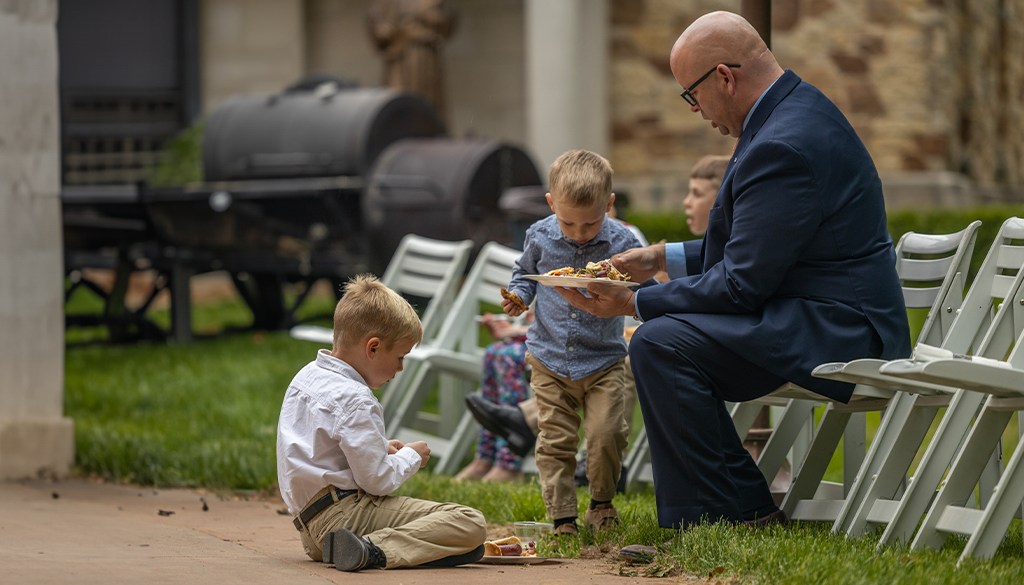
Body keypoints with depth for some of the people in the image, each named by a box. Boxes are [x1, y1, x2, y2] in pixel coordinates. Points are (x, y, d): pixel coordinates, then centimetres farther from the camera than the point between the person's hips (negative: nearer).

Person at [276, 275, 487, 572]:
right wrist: (411, 457, 4)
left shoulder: (307, 376, 13)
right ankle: (372, 551, -30)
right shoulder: (355, 401, -17)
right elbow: (377, 480, -16)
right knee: (471, 524, -19)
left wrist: (381, 449, 18)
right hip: (346, 511, -10)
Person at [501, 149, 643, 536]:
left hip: (602, 361, -2)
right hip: (549, 359, 2)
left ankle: (602, 501, 15)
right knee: (555, 441, 1)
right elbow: (525, 273, 16)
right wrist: (518, 295, -5)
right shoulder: (541, 236, -2)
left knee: (606, 435, -10)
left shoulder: (621, 242, -10)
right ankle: (562, 516, 10)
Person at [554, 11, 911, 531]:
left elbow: (741, 284, -21)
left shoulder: (783, 147, -22)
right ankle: (701, 510, 18)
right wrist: (662, 258, 18)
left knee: (659, 343, -21)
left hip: (837, 332, -12)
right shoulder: (794, 110, 12)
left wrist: (633, 304, -13)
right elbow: (749, 250, 22)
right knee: (662, 341, 18)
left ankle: (743, 513, -12)